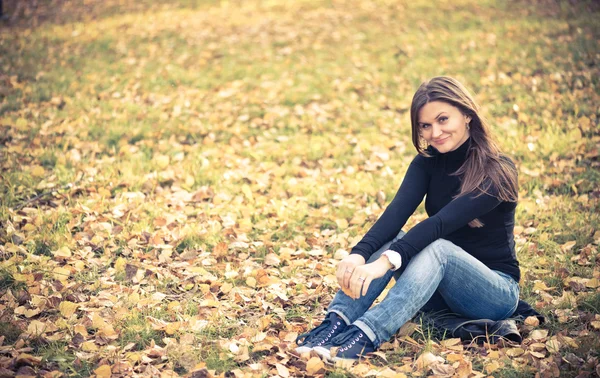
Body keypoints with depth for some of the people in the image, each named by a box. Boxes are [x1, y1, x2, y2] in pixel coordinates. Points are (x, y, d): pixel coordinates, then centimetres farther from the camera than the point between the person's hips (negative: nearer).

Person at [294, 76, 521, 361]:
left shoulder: (498, 171, -17)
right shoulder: (427, 163, 0)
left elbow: (443, 222, -32)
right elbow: (397, 212, -18)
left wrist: (387, 261, -46)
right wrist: (359, 254, -37)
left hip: (495, 292, -5)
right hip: (440, 290, 5)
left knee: (437, 247, -34)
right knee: (391, 238, -22)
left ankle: (364, 337, -51)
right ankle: (337, 322, -39)